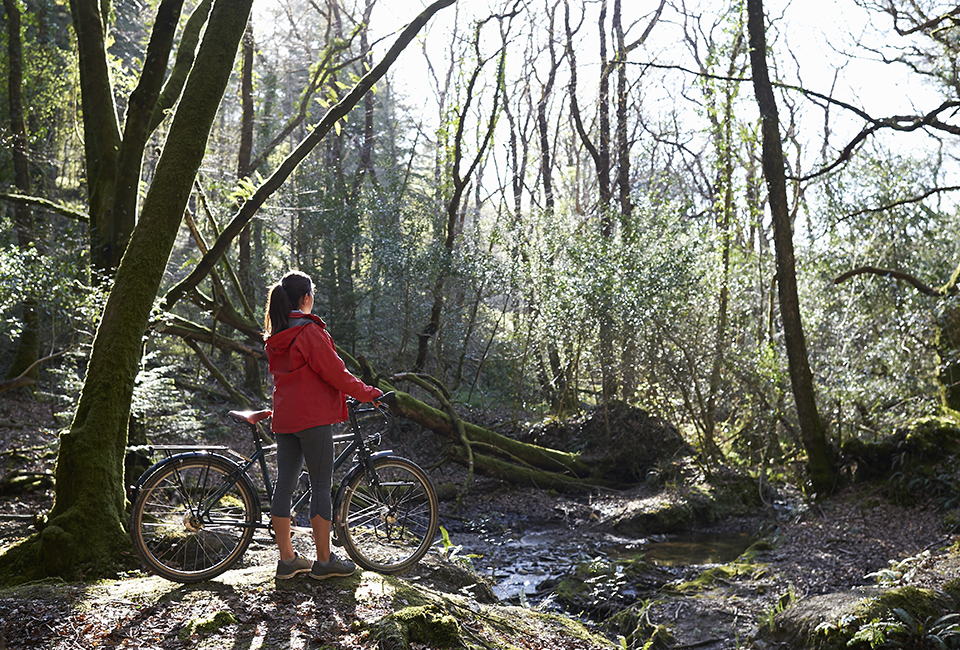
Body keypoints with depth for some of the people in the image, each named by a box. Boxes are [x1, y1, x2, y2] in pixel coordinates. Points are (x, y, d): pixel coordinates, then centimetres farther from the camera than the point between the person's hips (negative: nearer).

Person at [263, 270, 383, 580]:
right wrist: (371, 394, -2)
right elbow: (336, 373, -14)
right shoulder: (310, 331, -14)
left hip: (284, 419, 8)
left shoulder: (275, 338, 12)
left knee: (284, 484, 8)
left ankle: (287, 559, 15)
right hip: (313, 417, -8)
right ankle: (324, 560, 6)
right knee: (321, 486, 0)